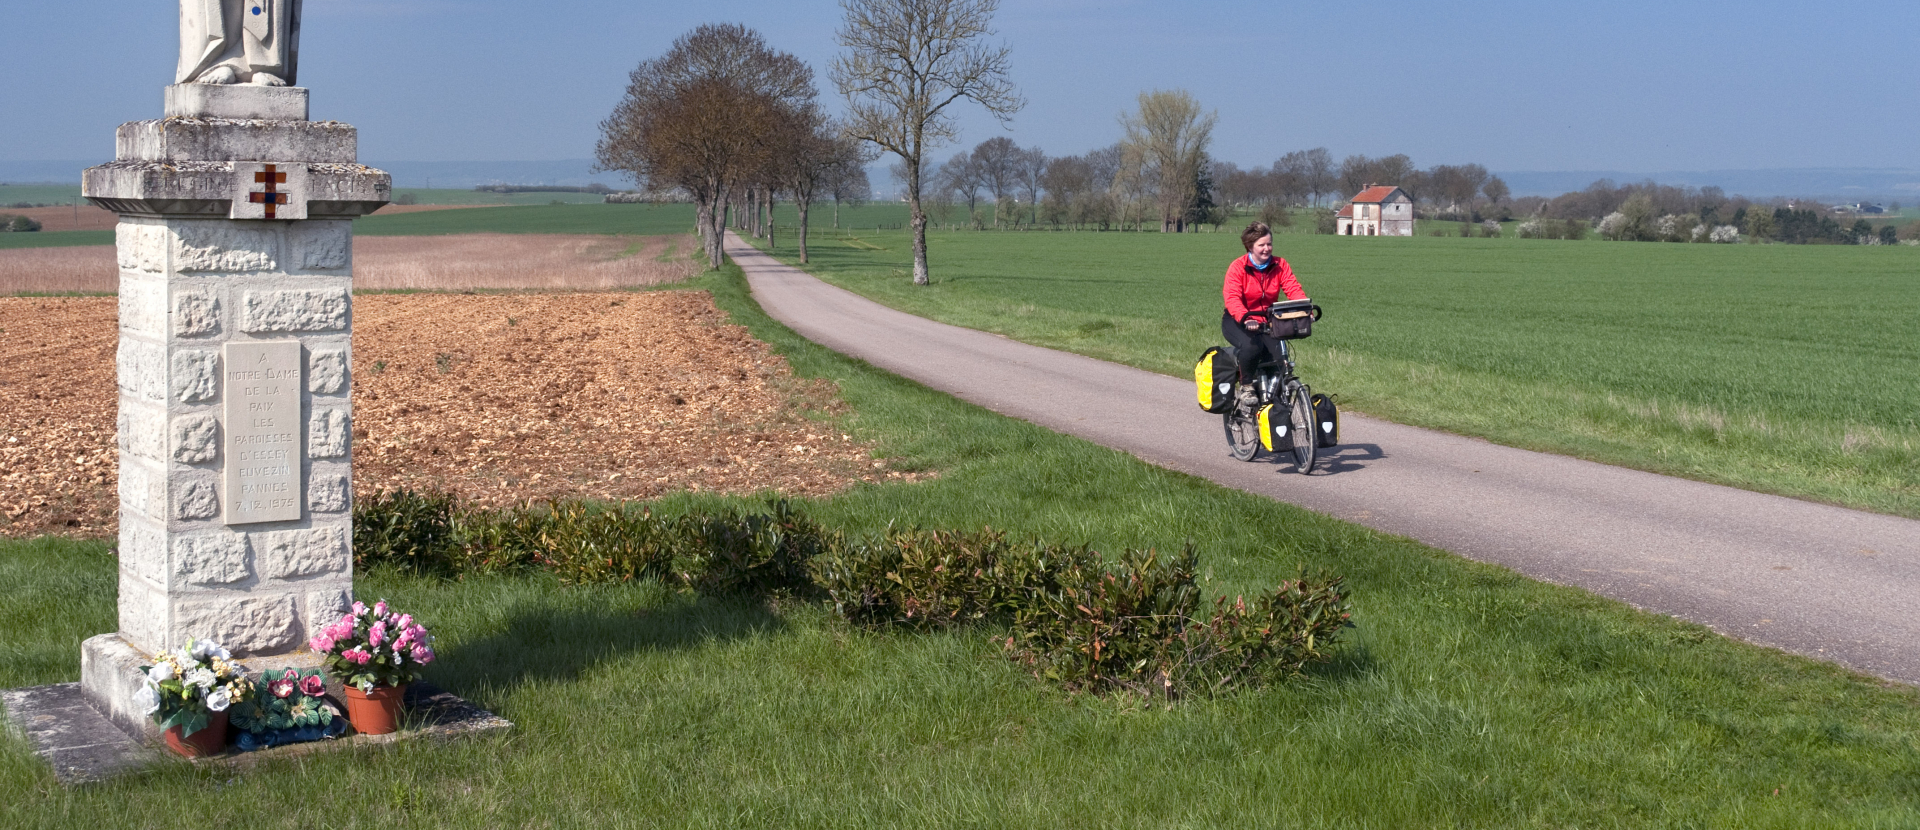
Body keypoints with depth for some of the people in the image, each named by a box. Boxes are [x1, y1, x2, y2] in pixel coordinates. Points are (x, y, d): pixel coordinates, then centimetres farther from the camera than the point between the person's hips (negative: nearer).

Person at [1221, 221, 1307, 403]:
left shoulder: (1280, 265, -1)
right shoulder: (1238, 267, -12)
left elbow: (1294, 289, -13)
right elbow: (1232, 297, -26)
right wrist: (1246, 318, -44)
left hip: (1268, 321, 4)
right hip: (1239, 322, -4)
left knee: (1279, 352, -20)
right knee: (1251, 347, -33)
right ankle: (1246, 387, -10)